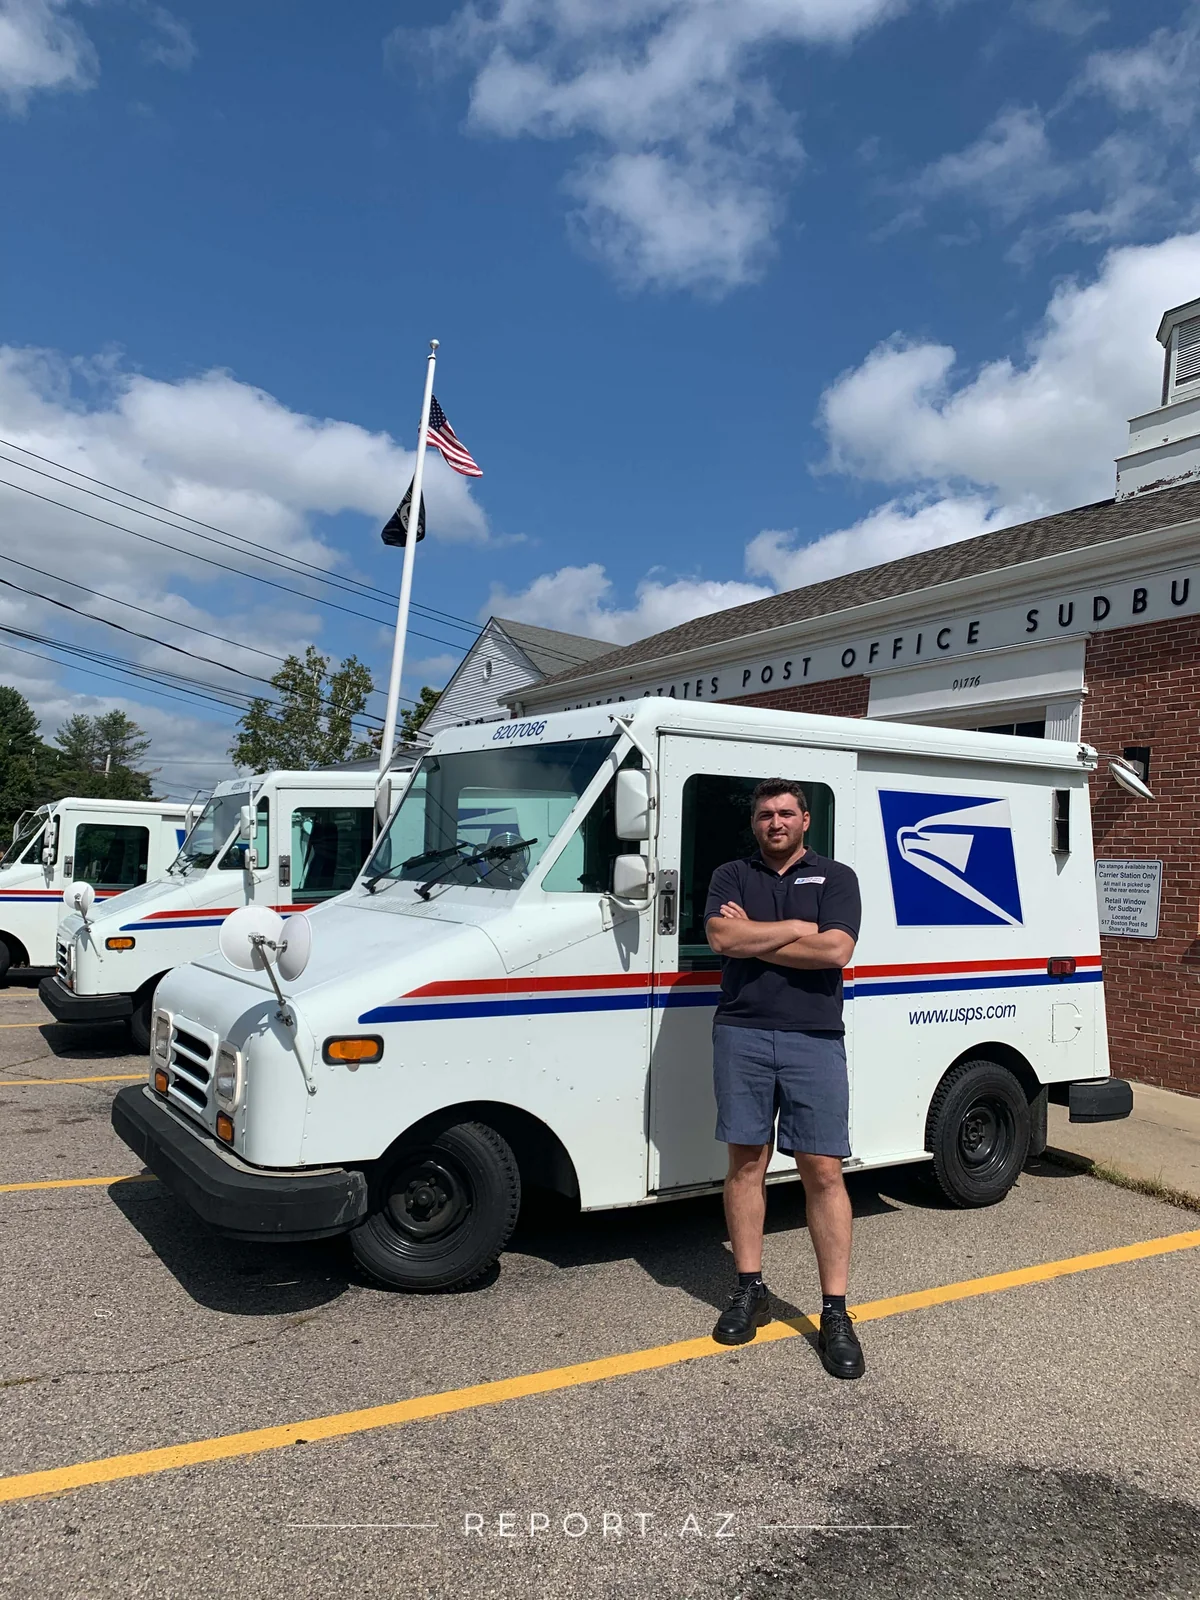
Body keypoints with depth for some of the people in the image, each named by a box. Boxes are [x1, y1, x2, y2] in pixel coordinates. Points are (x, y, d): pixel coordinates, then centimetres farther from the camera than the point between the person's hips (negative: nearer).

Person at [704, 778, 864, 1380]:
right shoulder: (730, 876, 11)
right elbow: (721, 938, -7)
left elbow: (836, 951, -9)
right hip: (741, 1036, 2)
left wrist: (752, 937, -6)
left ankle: (835, 1312, 6)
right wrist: (796, 929, -6)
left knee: (823, 1171, -1)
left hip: (814, 1041, -1)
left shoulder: (835, 877, 7)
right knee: (746, 1162, 8)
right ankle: (749, 1290, 21)